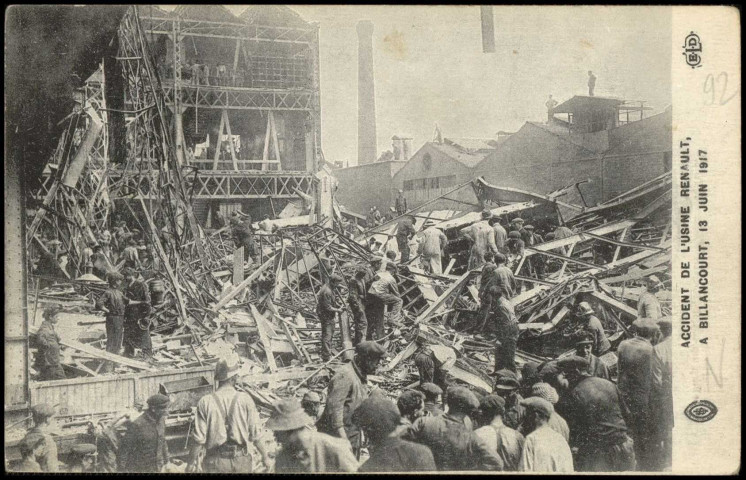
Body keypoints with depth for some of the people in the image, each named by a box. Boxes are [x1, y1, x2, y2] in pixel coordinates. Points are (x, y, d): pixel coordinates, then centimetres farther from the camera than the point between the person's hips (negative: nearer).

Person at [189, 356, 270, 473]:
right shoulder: (245, 400, -7)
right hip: (241, 460, 0)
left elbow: (199, 438, -7)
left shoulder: (205, 402, -8)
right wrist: (265, 456, 10)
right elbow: (255, 434, -4)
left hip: (216, 462, 0)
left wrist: (193, 461, 7)